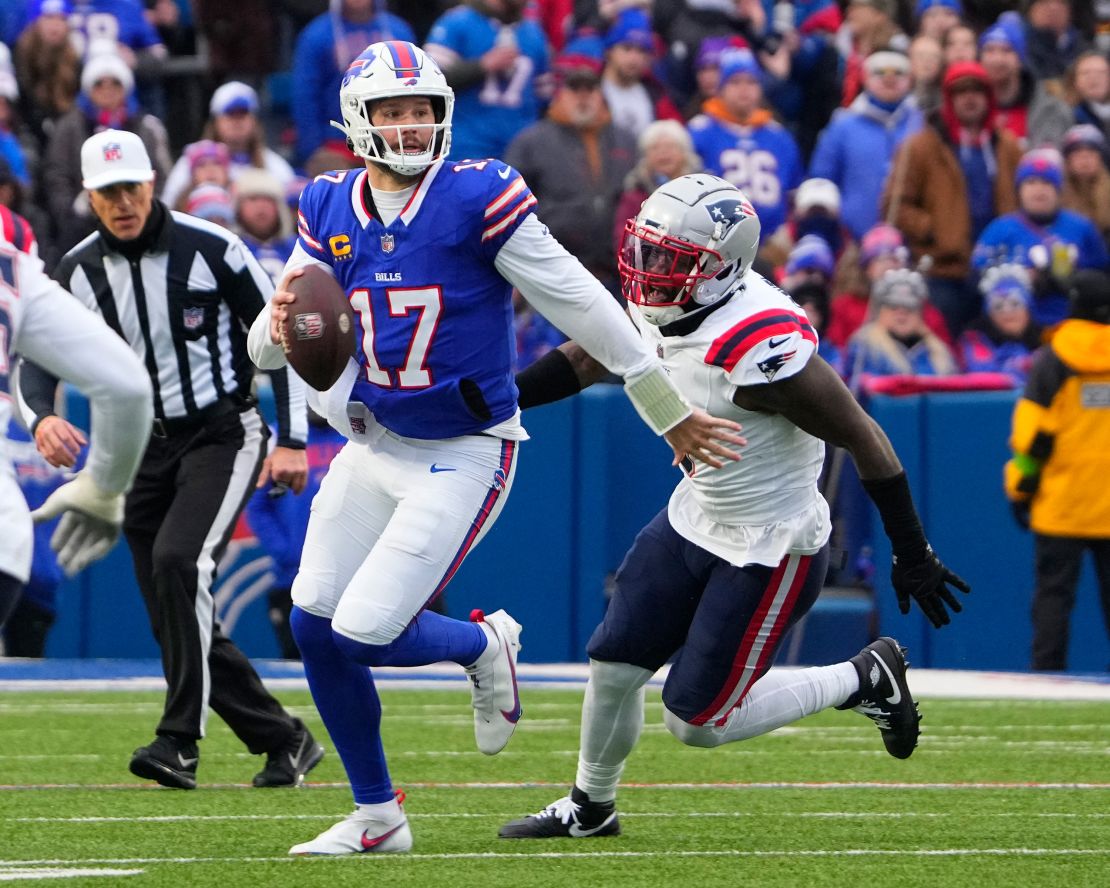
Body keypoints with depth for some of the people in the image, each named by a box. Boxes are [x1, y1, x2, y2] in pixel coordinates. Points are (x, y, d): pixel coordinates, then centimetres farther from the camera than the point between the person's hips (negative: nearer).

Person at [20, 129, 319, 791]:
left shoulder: (210, 249, -9)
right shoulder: (79, 272, 2)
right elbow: (38, 358, -1)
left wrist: (292, 440, -8)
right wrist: (42, 417, -25)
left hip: (221, 436, -5)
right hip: (142, 451, 5)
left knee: (178, 561, -28)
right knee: (179, 620, 1)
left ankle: (181, 742, -28)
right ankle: (284, 740, 14)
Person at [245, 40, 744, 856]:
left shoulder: (478, 198, -15)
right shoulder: (329, 209, 0)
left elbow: (580, 305, -9)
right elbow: (267, 351, 4)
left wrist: (669, 412, -4)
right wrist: (279, 325, -23)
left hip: (462, 457, -6)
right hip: (374, 445, 6)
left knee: (363, 633, -14)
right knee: (315, 627, 2)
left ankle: (483, 646, 20)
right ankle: (376, 815, 21)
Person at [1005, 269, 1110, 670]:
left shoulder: (1050, 362, -4)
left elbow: (1032, 434, -6)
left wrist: (1020, 489, 2)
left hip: (1062, 502, -2)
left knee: (1053, 591, 2)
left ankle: (1046, 668, -2)